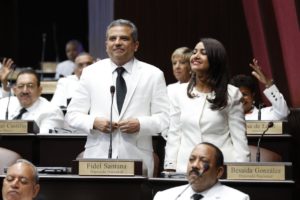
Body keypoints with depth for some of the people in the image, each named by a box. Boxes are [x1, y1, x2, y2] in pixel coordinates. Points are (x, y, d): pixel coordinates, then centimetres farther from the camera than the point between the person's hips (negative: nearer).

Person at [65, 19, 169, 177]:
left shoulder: (153, 75, 7)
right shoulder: (90, 73, 10)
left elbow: (164, 118, 4)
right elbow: (72, 114, 10)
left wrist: (140, 124, -14)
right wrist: (94, 122, -9)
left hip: (137, 159, -1)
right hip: (97, 158, 1)